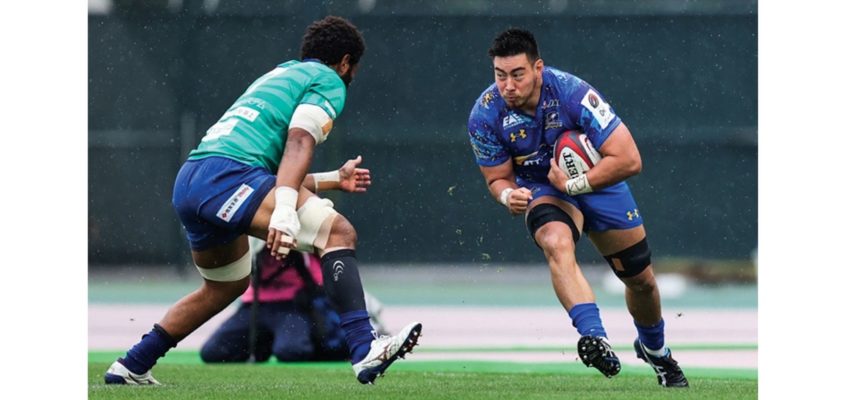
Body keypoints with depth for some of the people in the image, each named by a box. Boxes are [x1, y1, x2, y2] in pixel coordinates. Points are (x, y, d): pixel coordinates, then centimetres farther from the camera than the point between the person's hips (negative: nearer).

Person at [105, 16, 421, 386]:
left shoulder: (280, 74, 34)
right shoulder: (329, 81, 8)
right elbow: (299, 143, -11)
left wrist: (334, 179, 50)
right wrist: (284, 212, -23)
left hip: (186, 183, 10)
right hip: (225, 173, -10)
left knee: (227, 286, 29)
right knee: (337, 231, -18)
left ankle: (130, 368, 36)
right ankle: (364, 351, -36)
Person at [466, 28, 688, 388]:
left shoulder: (573, 93, -31)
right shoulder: (485, 116, -23)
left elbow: (629, 159, -29)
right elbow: (497, 177, -6)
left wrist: (574, 184, -32)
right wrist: (507, 195, -29)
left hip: (598, 181, 0)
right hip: (541, 190, 0)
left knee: (641, 280, 11)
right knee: (556, 243, -36)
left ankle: (654, 350, 43)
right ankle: (595, 339, -51)